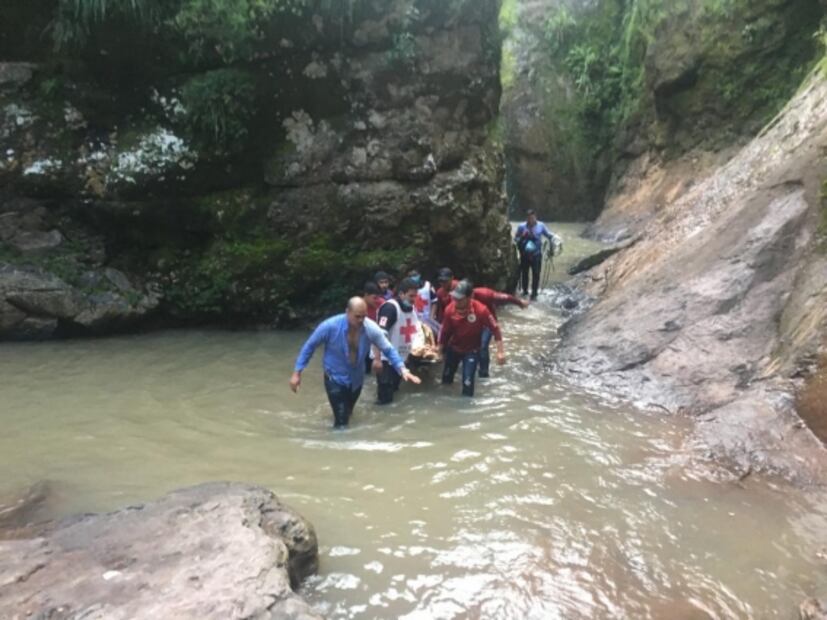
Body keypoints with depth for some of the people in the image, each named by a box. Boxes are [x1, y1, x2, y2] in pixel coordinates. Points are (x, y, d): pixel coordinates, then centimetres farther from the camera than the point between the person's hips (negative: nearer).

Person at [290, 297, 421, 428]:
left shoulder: (371, 328, -21)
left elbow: (388, 349, -9)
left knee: (348, 413, 26)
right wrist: (297, 372, -12)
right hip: (335, 377, -3)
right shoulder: (330, 326, -27)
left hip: (356, 378, 4)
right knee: (341, 422, -12)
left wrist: (402, 369, -20)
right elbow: (310, 346, -14)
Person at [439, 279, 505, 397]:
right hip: (453, 348, 3)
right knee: (446, 377, 19)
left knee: (468, 382, -9)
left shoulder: (481, 309, -31)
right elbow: (445, 332, -9)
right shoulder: (450, 309, -23)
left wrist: (500, 351, -22)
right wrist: (440, 350, 0)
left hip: (472, 351, -3)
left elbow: (495, 328, -21)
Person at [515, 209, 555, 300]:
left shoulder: (541, 226, -1)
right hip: (524, 254, 1)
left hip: (536, 254, -1)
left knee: (536, 274, -2)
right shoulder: (521, 227, -2)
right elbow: (515, 238, 5)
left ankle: (534, 293, 8)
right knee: (524, 273, 10)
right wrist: (522, 237, -15)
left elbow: (549, 235, 9)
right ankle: (525, 291, 27)